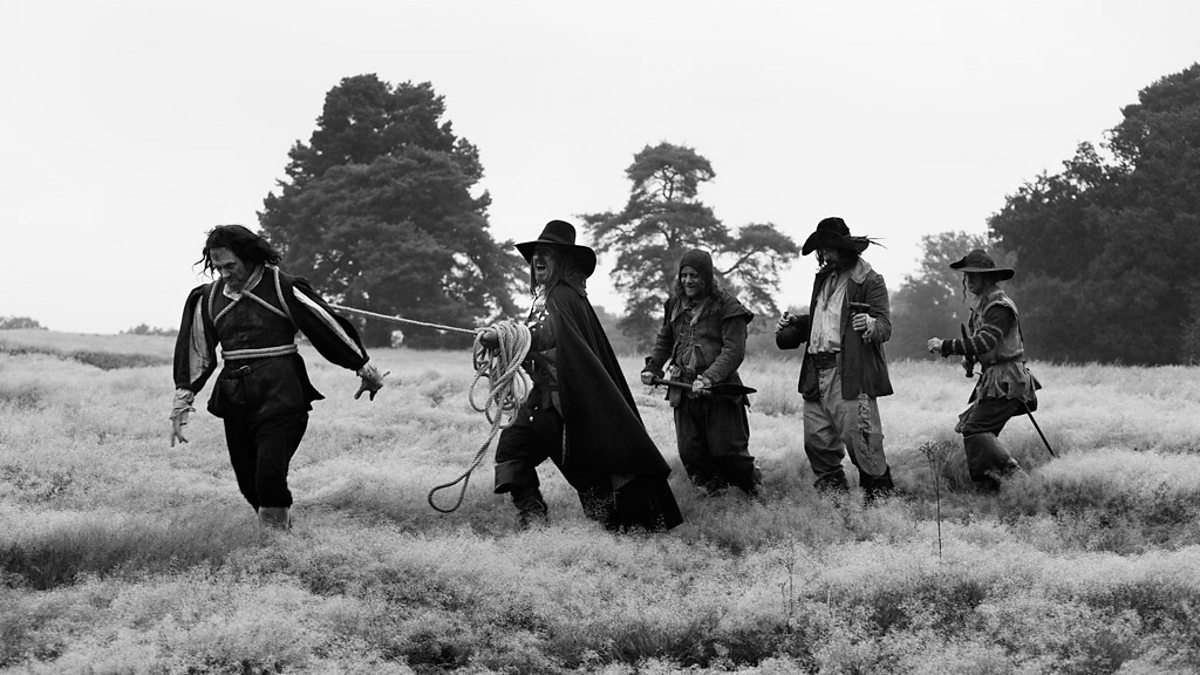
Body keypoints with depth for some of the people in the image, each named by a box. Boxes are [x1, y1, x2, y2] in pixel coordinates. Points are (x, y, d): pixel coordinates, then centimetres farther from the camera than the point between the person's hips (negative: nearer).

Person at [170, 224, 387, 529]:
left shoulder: (282, 289, -6)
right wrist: (181, 405, 14)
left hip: (279, 398, -5)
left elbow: (329, 326, -1)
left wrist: (366, 370, 3)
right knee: (248, 484, 7)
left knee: (270, 481, -16)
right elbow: (196, 354, 17)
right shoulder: (209, 298, 9)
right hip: (234, 399, 5)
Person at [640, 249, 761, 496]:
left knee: (727, 450, -3)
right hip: (683, 390, 5)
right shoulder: (675, 304, 11)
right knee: (690, 453, 4)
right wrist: (652, 367, 11)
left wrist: (710, 377, -27)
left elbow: (734, 350, -15)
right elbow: (664, 339, 26)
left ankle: (753, 490, 19)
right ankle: (713, 487, 24)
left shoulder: (727, 307, -7)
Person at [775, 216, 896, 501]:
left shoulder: (869, 281, -4)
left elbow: (885, 326, -11)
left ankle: (880, 492, 0)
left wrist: (871, 326, -33)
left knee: (859, 437, -11)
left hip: (851, 374, -8)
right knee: (816, 439, 9)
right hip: (816, 373, 8)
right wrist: (795, 323, 18)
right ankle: (831, 492, 21)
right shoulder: (824, 278, 22)